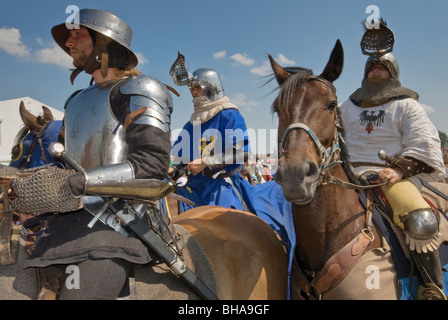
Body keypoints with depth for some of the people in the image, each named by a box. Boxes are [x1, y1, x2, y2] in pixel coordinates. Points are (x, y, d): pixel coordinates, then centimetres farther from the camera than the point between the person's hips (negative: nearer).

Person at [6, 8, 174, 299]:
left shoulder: (138, 90, -2)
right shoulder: (77, 100, 22)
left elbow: (154, 163, -15)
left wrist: (74, 185, -22)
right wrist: (23, 184, 7)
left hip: (118, 218, -7)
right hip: (71, 220, 7)